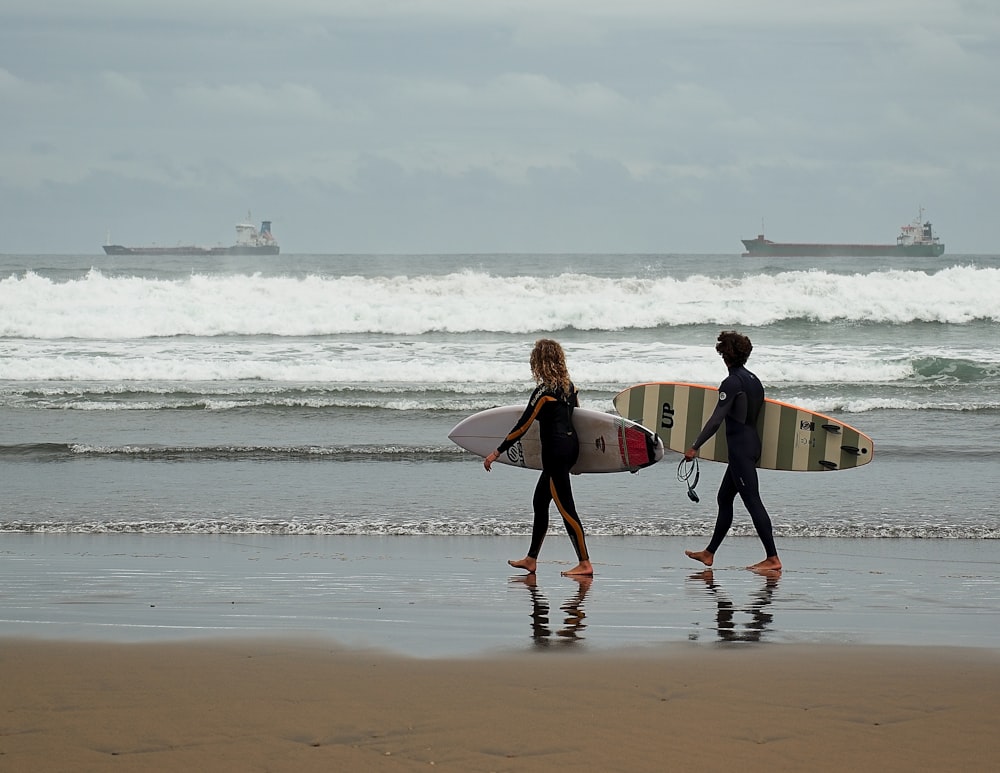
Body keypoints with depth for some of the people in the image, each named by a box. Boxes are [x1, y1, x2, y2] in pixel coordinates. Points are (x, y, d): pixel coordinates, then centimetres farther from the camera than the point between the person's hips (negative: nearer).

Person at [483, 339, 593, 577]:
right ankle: (531, 559, 24)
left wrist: (496, 453, -11)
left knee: (566, 508, -5)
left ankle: (585, 564, -5)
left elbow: (522, 426, -16)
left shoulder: (544, 391, -16)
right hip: (571, 445, 9)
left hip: (555, 451, -9)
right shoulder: (569, 385, 7)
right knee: (539, 502, 17)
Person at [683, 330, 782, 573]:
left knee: (752, 501, -10)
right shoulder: (753, 380, 13)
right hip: (753, 444, 10)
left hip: (740, 448, -10)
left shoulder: (732, 382, -14)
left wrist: (695, 447, -16)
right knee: (724, 498, 17)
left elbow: (716, 419, -19)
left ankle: (772, 558, -12)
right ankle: (709, 553, 25)